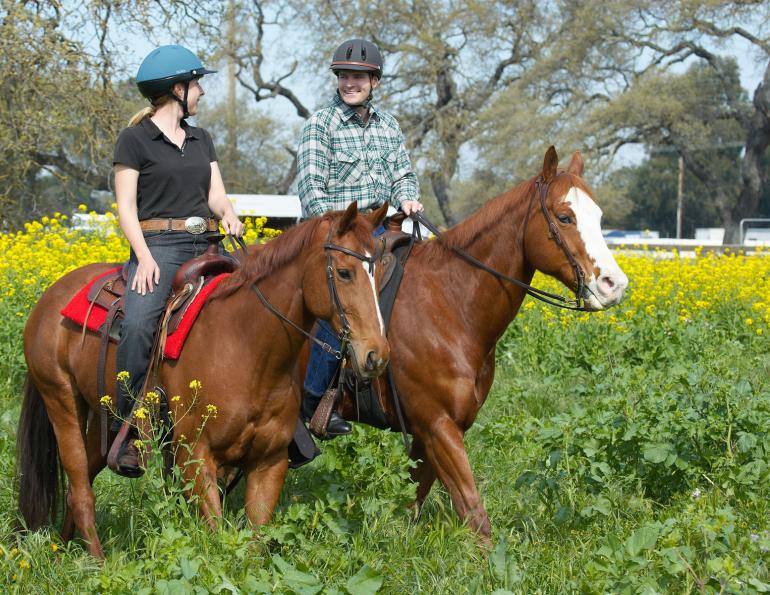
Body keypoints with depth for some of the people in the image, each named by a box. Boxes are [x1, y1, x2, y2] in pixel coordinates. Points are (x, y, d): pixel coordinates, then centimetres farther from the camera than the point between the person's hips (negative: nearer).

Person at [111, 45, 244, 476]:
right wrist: (145, 258, -17)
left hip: (206, 245, 7)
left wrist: (230, 216, -9)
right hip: (158, 246, -7)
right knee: (138, 325, -30)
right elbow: (126, 206, -4)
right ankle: (127, 431, -24)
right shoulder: (135, 140, 1)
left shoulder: (201, 140, 21)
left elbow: (216, 194, 14)